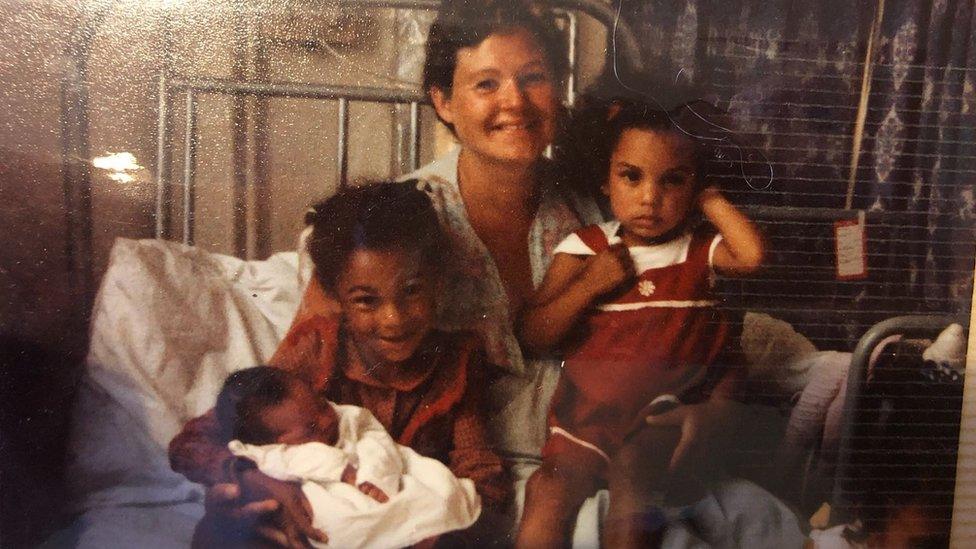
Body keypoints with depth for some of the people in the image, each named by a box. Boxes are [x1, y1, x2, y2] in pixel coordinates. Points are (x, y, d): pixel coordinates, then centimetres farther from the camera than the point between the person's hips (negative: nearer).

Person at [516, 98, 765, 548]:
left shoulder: (700, 250, 6)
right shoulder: (585, 248, 4)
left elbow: (752, 255, -18)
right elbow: (533, 335, 0)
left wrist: (707, 196, -6)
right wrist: (588, 285, -12)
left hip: (669, 415, -1)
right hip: (592, 410, 1)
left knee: (631, 466, -30)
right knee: (548, 493, -20)